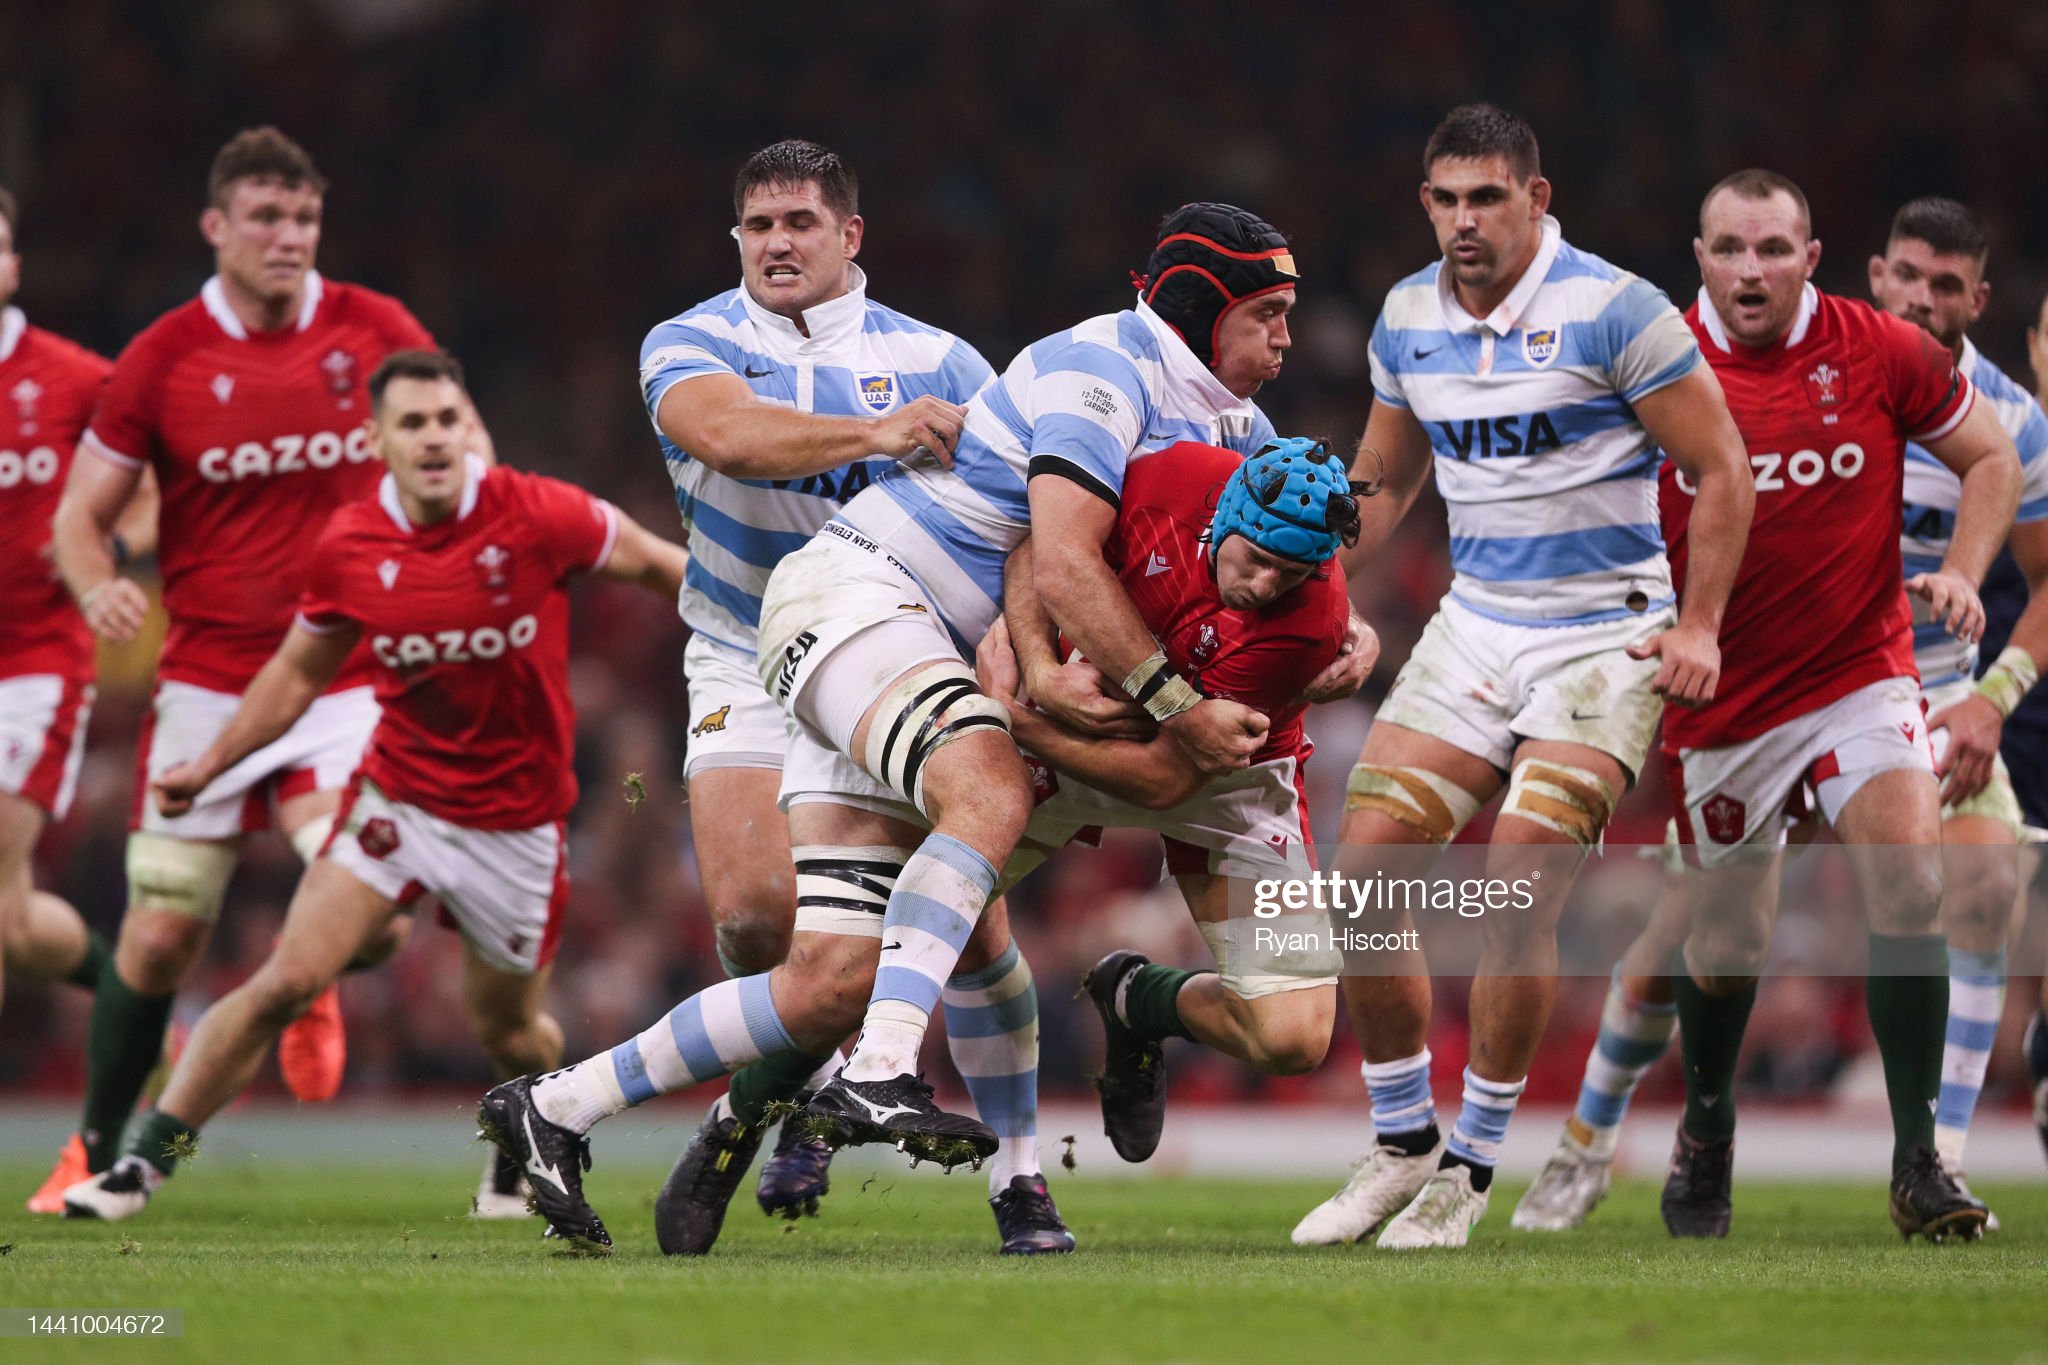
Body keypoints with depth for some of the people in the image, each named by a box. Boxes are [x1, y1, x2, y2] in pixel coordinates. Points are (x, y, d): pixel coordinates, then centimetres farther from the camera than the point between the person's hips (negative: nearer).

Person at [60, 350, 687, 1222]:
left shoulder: (539, 517, -16)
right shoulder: (347, 548, -8)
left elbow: (653, 564, 2)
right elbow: (300, 668, 10)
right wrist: (209, 765, 7)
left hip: (516, 817, -1)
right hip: (396, 798, 1)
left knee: (507, 1032, 12)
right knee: (287, 980, -14)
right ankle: (143, 1165, -8)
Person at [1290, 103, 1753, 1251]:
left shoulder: (1615, 312, -13)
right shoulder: (1408, 319, 5)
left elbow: (1721, 469, -8)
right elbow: (1386, 482, 20)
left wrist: (1699, 626, -14)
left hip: (1605, 637, -6)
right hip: (1475, 624, 6)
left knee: (1520, 889, -16)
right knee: (1367, 866, -5)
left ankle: (1474, 1166, -3)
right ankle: (1402, 1143, 10)